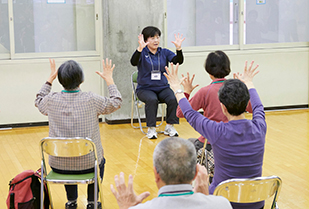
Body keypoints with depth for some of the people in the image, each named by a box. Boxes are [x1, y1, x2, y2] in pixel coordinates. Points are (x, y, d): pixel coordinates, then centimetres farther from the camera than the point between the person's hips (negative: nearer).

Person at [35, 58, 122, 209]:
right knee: (100, 161, 35)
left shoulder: (51, 100, -9)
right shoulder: (92, 100, -15)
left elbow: (39, 102, 18)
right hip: (87, 164, -2)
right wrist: (109, 79, 15)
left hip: (58, 165, 2)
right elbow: (116, 102, 4)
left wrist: (50, 78, 22)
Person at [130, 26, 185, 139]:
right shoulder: (142, 53, -2)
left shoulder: (164, 52, 7)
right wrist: (140, 48, -40)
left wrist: (178, 48, -26)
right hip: (145, 88, -3)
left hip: (162, 87, 3)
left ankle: (169, 127, -10)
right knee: (152, 100, -34)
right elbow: (134, 62, -23)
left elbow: (179, 61, -7)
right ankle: (151, 129, -22)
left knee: (174, 99, -26)